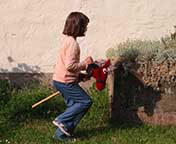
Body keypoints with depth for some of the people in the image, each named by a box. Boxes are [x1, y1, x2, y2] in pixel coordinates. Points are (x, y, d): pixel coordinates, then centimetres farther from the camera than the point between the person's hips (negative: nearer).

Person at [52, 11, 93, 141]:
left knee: (74, 105, 14)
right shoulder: (72, 43, -20)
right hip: (65, 81, -10)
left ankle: (62, 133, 17)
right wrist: (85, 63, -13)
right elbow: (70, 66, -27)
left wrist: (80, 75, 13)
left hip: (61, 80, 10)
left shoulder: (69, 40, 12)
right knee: (86, 101, -3)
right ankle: (62, 120, -1)